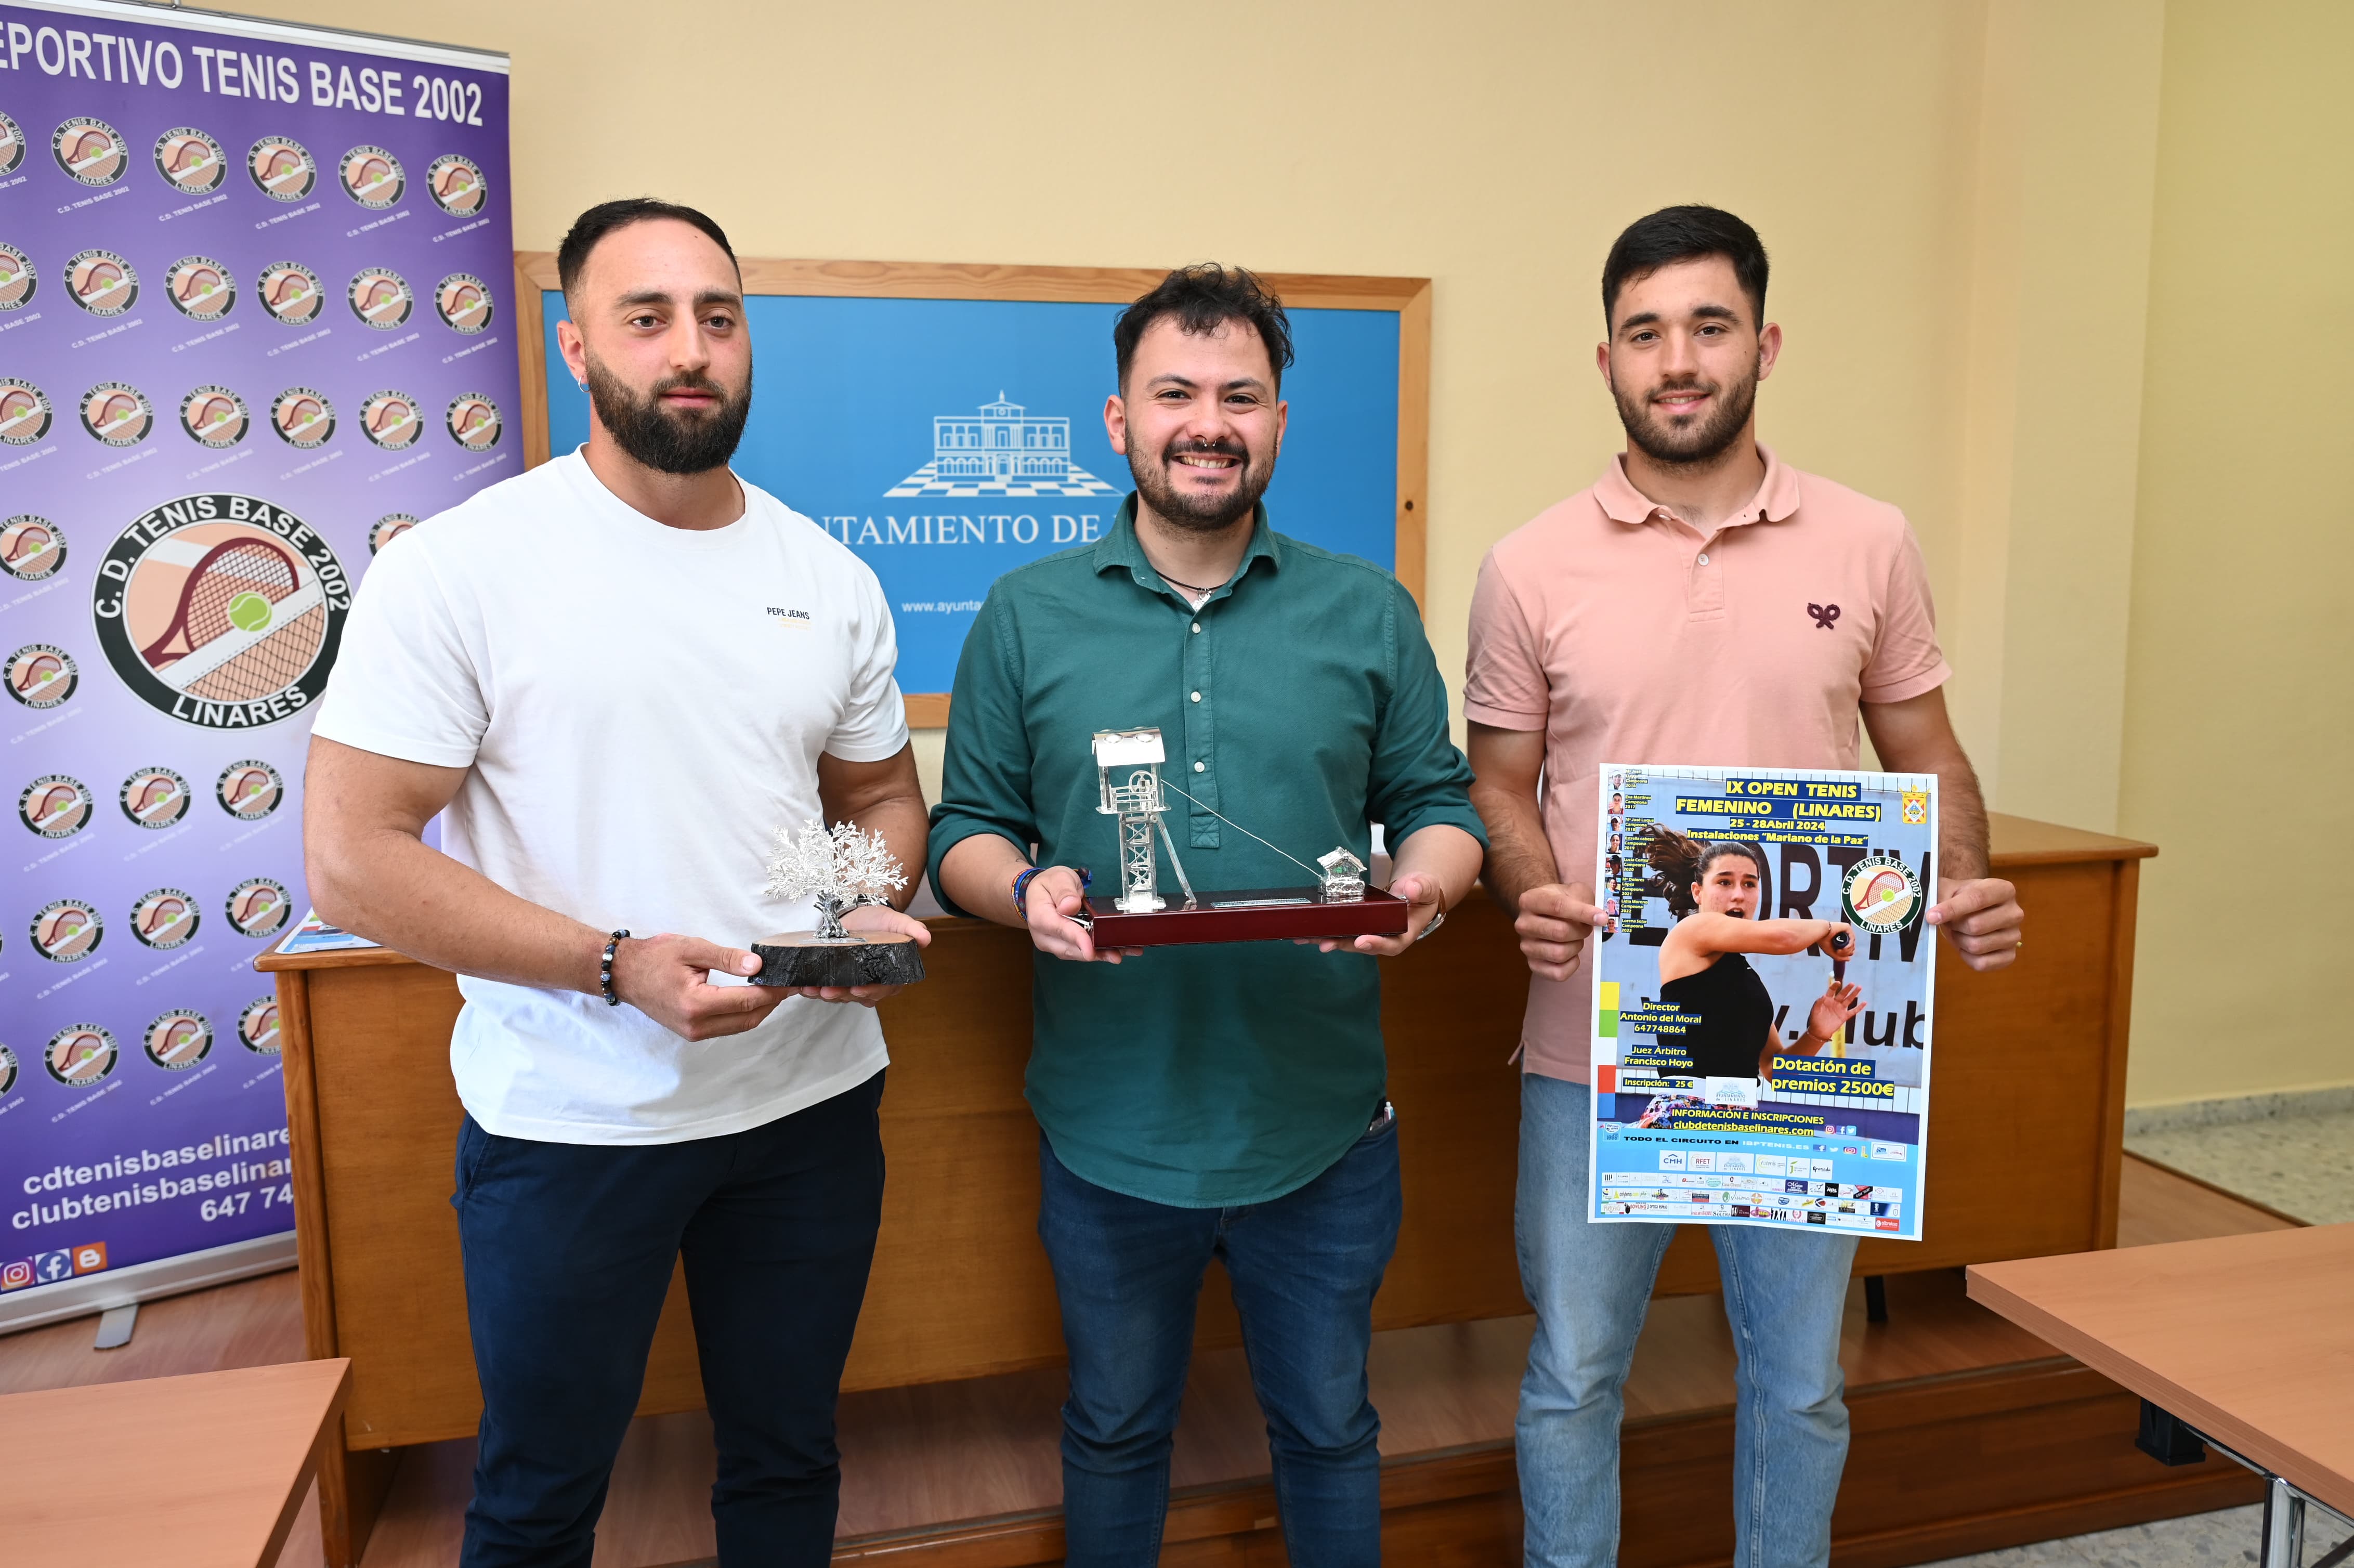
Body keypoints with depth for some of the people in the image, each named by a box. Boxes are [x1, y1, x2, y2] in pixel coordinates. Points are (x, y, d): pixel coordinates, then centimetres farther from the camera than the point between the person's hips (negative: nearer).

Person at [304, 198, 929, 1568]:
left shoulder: (831, 578, 3)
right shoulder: (458, 567, -11)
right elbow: (351, 860, -13)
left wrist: (875, 912, -8)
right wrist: (618, 963, -22)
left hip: (814, 1100, 4)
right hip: (570, 1127, -3)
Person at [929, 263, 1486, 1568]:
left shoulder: (1370, 613, 1)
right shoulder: (1027, 616, 0)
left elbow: (1437, 802, 5)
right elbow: (966, 826, 3)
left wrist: (1424, 884, -17)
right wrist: (1022, 889, -19)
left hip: (1322, 1123, 1)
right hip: (1110, 1123, 0)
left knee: (1328, 1426, 20)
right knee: (1114, 1430, 21)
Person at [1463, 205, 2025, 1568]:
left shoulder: (1870, 545, 1)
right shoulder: (1533, 568, -3)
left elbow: (1925, 753, 8)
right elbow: (1501, 783, 2)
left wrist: (1967, 884, -10)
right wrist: (1534, 897, -18)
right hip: (1596, 1041, -1)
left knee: (1799, 1379, 19)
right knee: (1574, 1375, 14)